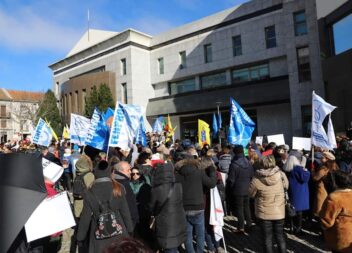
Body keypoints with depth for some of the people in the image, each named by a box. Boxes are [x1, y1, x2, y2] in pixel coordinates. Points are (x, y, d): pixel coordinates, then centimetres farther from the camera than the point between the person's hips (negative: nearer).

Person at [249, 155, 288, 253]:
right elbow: (286, 186, 6)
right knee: (280, 236, 20)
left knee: (267, 237, 14)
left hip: (264, 213, -2)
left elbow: (251, 194, -5)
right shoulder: (281, 175, -15)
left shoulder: (256, 179, -21)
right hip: (279, 212, 2)